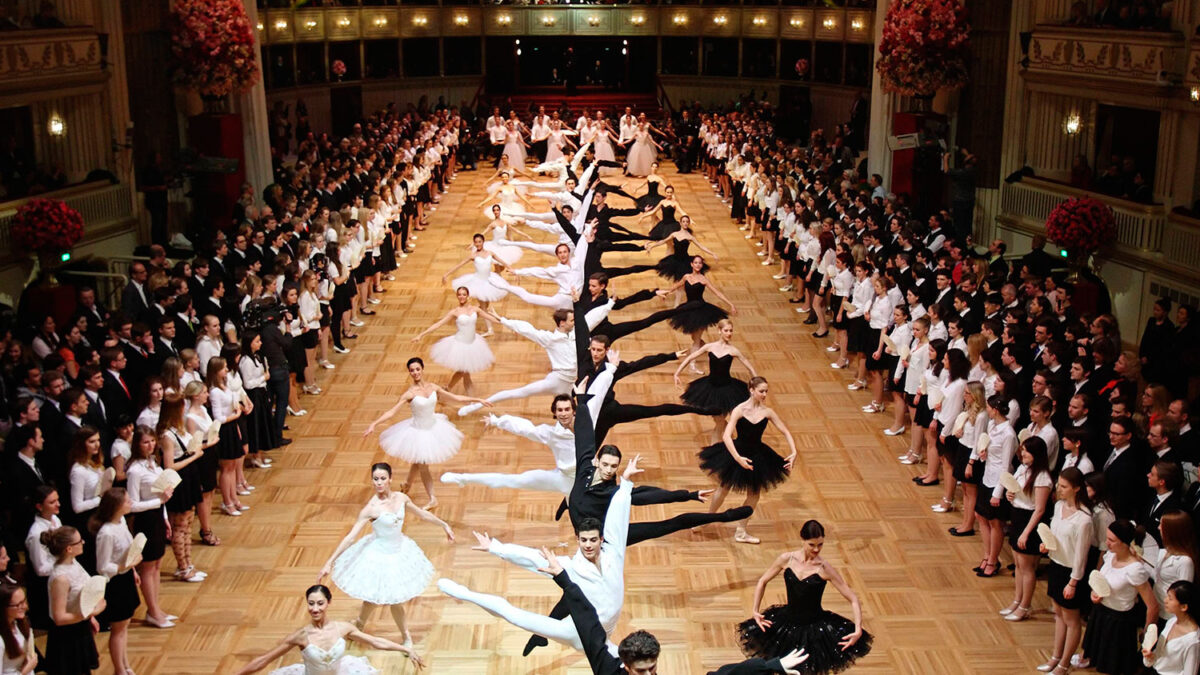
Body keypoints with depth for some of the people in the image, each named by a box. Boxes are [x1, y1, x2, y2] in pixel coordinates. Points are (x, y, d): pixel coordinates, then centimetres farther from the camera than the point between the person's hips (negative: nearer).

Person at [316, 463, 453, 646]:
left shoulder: (401, 498, -9)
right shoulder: (371, 509, -24)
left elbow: (422, 514, 9)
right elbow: (350, 537, -24)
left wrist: (444, 525, 17)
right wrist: (329, 563, -27)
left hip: (399, 551, 5)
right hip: (380, 557, -5)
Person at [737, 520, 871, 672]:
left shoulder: (824, 568, -13)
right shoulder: (787, 559, -5)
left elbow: (853, 599, -12)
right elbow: (763, 581, 9)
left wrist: (858, 631, -25)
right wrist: (754, 611, -1)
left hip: (815, 625, -4)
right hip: (788, 621, 4)